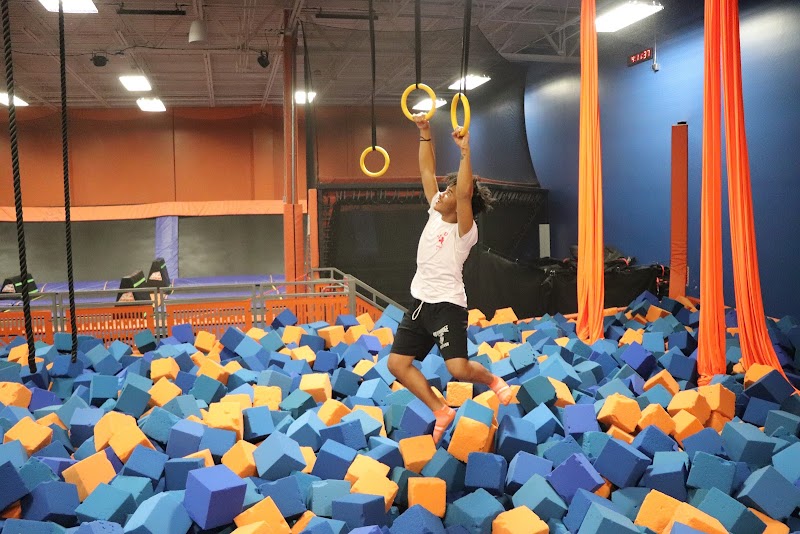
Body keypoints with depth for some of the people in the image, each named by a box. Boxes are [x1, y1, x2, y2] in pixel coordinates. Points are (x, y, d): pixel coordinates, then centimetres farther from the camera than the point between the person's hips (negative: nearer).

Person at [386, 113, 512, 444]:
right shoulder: (435, 214, 6)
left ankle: (493, 380, 19)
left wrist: (465, 152, -33)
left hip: (448, 306, -7)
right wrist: (425, 134, 4)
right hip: (420, 304, 8)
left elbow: (464, 193, -31)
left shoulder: (465, 230, -13)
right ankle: (442, 411, 16)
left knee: (459, 370, -17)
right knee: (397, 363, 3)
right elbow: (427, 171, 9)